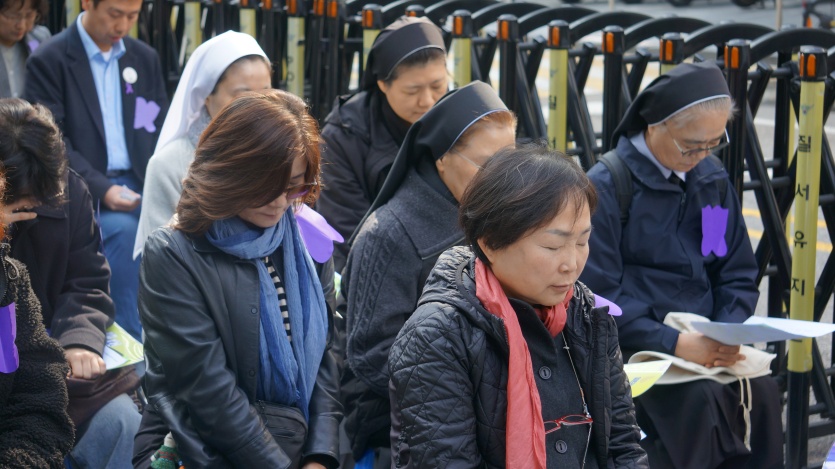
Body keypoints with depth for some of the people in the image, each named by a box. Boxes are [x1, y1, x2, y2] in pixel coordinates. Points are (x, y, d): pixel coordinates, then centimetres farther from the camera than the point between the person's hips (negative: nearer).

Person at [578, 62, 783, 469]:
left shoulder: (711, 179, 10)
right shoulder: (606, 187, -8)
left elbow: (738, 275, 13)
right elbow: (599, 295, -13)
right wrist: (673, 343, -20)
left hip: (703, 344, 5)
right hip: (635, 346, -5)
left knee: (761, 392, -20)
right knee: (699, 397, -30)